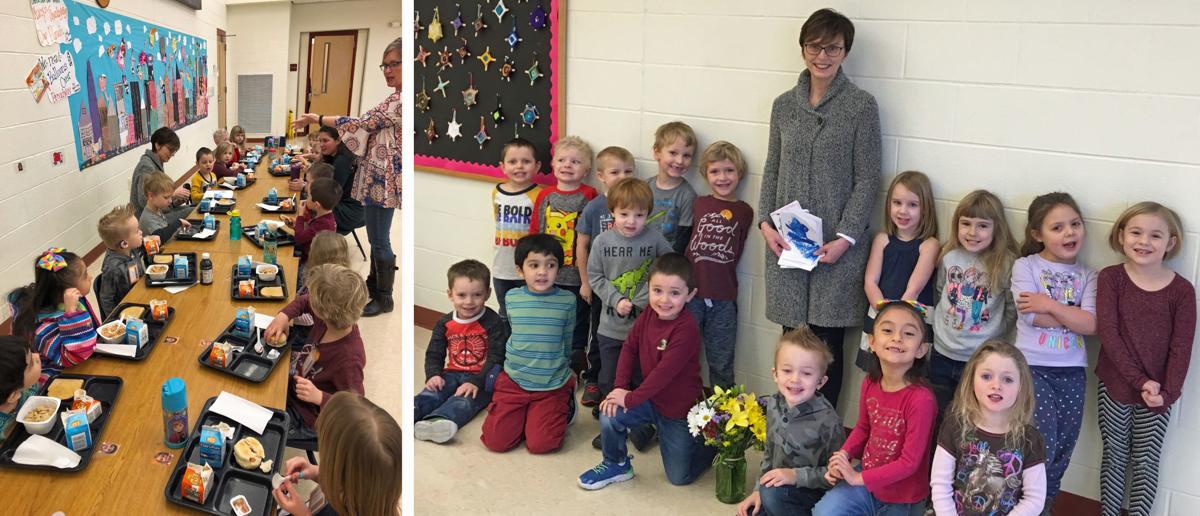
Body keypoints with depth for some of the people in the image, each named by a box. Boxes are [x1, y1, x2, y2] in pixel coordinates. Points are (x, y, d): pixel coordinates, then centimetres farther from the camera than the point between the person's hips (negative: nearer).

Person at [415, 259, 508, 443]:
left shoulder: (494, 323, -6)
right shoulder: (445, 323, 9)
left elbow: (496, 358, -12)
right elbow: (434, 354, 10)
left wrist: (476, 382, -24)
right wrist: (433, 374, -12)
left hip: (481, 378, -5)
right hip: (452, 374, 5)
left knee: (464, 400, -34)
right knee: (432, 392, -26)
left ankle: (438, 421, -64)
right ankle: (410, 414, -53)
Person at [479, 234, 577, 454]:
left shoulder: (567, 300, -5)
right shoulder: (511, 298, -1)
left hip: (553, 386, -2)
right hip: (513, 381, 2)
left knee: (540, 444, -14)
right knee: (496, 441, -8)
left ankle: (563, 408, 16)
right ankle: (523, 415, 22)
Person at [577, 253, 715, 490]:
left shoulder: (686, 328, -29)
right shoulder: (648, 315, -8)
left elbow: (665, 371, -30)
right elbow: (630, 348, 1)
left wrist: (631, 399, -23)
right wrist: (620, 387, -11)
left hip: (680, 409, -5)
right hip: (651, 399, 5)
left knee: (679, 477, 5)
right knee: (609, 415, -19)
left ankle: (712, 444, 33)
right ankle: (616, 465, 8)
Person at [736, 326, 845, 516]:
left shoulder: (827, 420, -24)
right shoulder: (774, 405, -4)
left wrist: (796, 475, -23)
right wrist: (758, 490, 3)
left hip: (814, 493, -6)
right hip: (779, 488, 6)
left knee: (773, 493, -31)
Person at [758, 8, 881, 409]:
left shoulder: (861, 106, -3)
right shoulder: (784, 105, 9)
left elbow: (867, 179, -5)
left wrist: (846, 237, -13)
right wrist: (765, 222, 0)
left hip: (835, 245, -3)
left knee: (828, 341, 2)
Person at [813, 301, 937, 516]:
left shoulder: (921, 399, -26)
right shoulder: (870, 383, -7)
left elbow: (909, 462, -21)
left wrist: (858, 478, -18)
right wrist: (843, 456, -8)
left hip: (901, 497, -4)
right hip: (866, 477, 4)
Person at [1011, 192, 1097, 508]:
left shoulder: (1087, 276, 8)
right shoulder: (1025, 266, -2)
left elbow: (1091, 325, -7)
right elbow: (1032, 317, -15)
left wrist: (1050, 305, -14)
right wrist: (1074, 314, -8)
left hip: (1072, 370, 4)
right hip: (1032, 366, -4)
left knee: (1064, 445, 8)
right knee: (1043, 441, -12)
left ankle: (1045, 503, 28)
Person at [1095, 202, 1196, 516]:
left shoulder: (1182, 290, -6)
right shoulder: (1110, 278, -7)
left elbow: (1181, 348, -6)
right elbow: (1107, 333, -13)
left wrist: (1168, 393, -15)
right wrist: (1139, 380, -18)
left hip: (1157, 393, 0)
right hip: (1114, 386, 0)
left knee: (1146, 463, 10)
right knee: (1114, 457, 13)